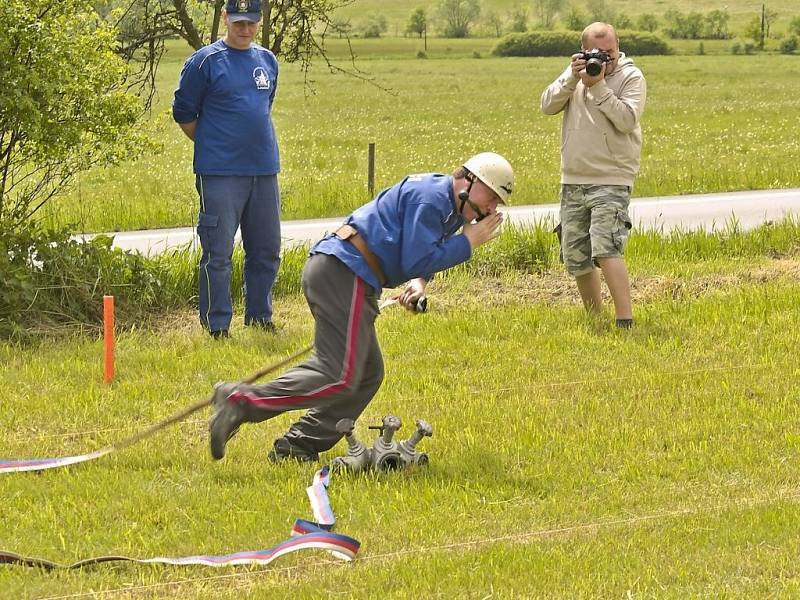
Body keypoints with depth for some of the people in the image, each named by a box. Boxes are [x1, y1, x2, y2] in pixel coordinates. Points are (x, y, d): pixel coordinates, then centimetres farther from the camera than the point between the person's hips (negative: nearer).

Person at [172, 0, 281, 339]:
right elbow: (184, 114, 0)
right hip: (220, 172, -6)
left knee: (266, 250, 11)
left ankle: (260, 317, 23)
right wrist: (213, 146, 4)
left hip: (264, 170, 6)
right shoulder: (205, 62, -6)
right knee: (218, 253, -6)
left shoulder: (268, 62, 12)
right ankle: (216, 325, -1)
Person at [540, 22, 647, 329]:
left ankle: (625, 320, -25)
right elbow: (548, 106, -2)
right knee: (575, 257, 11)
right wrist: (571, 79, -16)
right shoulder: (576, 72, 8)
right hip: (573, 181, 6)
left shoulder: (631, 78, -5)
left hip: (612, 180, -6)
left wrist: (598, 86, -21)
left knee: (605, 249, -22)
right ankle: (594, 316, 30)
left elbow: (627, 119, -19)